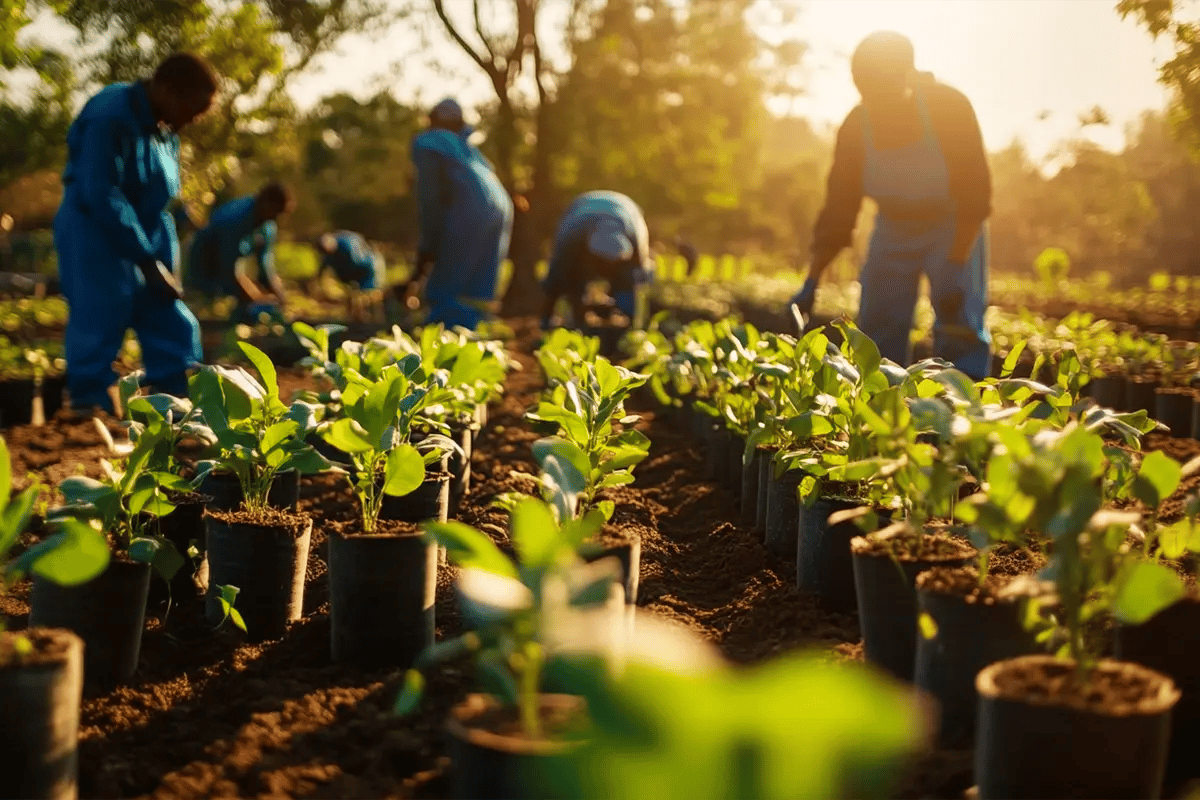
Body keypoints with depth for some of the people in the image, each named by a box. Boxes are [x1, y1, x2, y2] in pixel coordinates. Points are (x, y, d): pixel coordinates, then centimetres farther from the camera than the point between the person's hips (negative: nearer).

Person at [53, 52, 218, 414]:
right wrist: (147, 260, -25)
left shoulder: (165, 129, 7)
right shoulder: (110, 116, -21)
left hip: (144, 239, 8)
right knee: (98, 330, -8)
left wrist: (160, 257, 7)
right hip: (95, 238, -8)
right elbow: (100, 195, -26)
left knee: (172, 327, 5)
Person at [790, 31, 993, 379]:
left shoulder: (949, 108, -23)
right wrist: (811, 284, -17)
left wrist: (956, 267, -30)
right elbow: (838, 208, -11)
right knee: (877, 330, 1)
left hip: (953, 225, -3)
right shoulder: (856, 126, -14)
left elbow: (974, 192, -22)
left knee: (961, 328, -15)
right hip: (894, 227, 4)